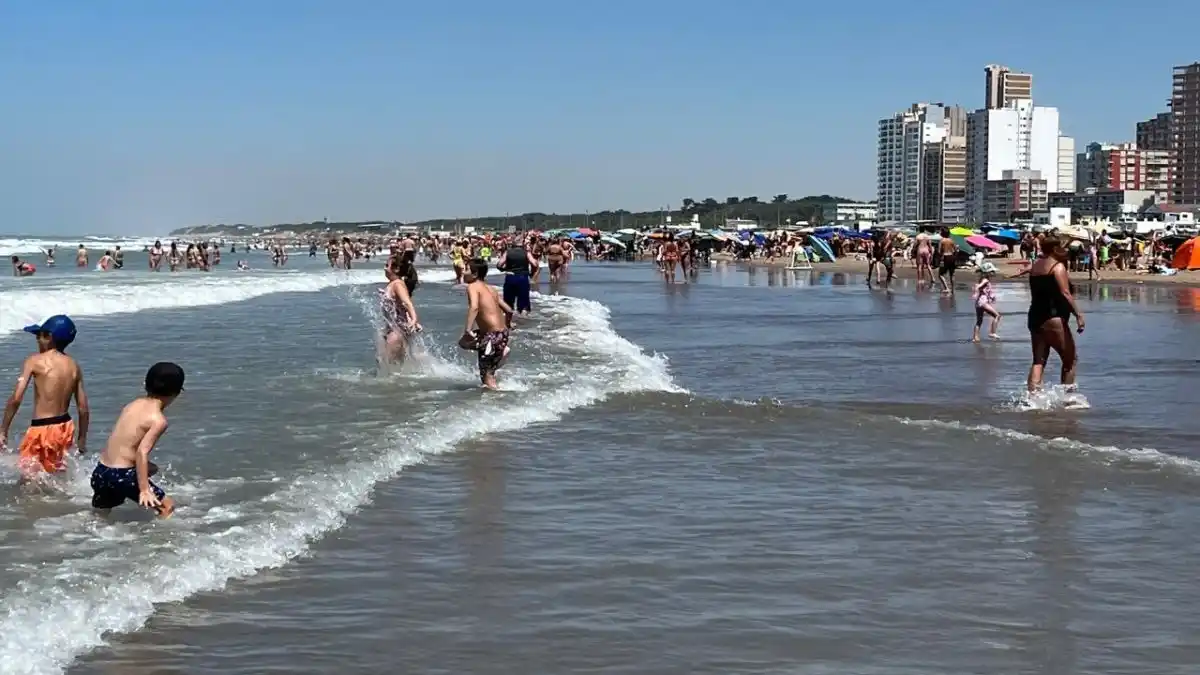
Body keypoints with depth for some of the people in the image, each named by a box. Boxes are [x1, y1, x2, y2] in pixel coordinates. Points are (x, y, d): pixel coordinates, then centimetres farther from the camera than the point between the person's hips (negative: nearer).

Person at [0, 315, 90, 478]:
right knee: (56, 476, 24)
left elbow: (16, 399, -16)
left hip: (42, 429, -6)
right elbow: (83, 408, 6)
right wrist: (82, 439, 18)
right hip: (65, 428, 6)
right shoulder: (74, 366, 5)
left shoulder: (35, 361, -9)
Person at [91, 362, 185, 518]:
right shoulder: (158, 420, -13)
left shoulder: (134, 404, 9)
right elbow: (142, 452, -23)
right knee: (168, 506, 1)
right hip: (122, 475, -8)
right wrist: (144, 490, -24)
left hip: (101, 471, 8)